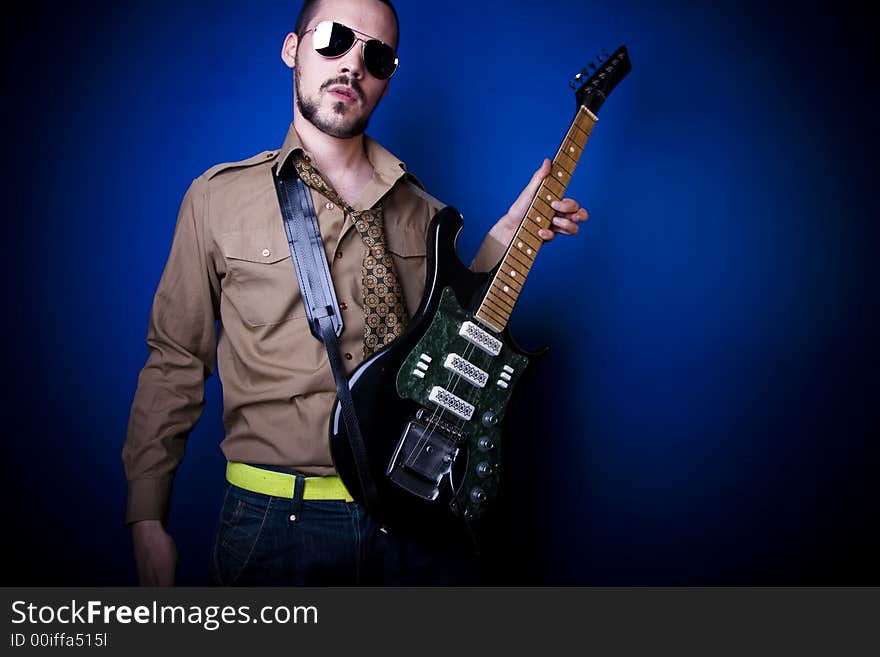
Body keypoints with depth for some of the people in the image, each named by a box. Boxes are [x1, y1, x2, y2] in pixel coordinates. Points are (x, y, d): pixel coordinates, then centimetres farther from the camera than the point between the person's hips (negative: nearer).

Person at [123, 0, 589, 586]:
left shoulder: (423, 213, 7)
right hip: (276, 517, -2)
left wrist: (506, 235, 1)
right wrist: (147, 519, -1)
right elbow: (176, 362, 2)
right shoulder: (219, 197, 0)